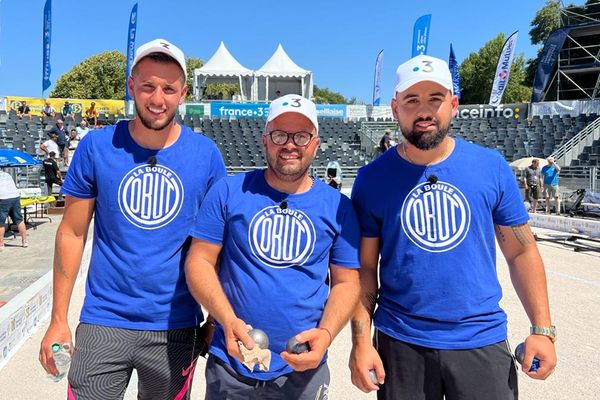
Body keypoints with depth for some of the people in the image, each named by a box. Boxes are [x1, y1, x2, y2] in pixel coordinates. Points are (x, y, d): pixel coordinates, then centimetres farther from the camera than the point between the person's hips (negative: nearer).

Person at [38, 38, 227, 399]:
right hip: (103, 322, 0)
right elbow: (72, 234, 0)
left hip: (175, 328, 1)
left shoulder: (206, 154, -5)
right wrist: (58, 319, -1)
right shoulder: (97, 146, -5)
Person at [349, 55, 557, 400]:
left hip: (483, 339, 1)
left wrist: (542, 328, 0)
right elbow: (365, 267, -3)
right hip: (400, 342, 0)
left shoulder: (491, 166, -3)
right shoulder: (373, 178, -6)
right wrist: (361, 341, -7)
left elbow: (522, 252, 3)